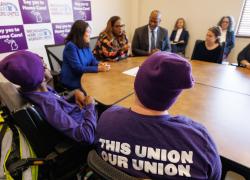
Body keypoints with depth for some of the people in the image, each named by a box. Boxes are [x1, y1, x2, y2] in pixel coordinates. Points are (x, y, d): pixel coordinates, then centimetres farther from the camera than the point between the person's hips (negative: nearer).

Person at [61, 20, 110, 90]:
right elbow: (78, 68, -24)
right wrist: (98, 68, -25)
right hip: (73, 81, -7)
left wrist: (100, 64, -15)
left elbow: (93, 60, 8)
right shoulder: (71, 46, -19)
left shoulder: (85, 45, 5)